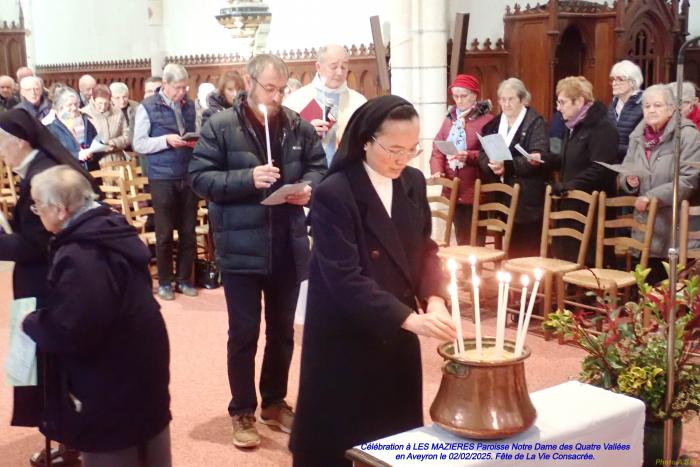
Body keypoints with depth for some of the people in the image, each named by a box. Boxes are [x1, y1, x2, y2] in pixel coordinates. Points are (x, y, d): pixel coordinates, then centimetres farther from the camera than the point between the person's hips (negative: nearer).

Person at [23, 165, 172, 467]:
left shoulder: (78, 257, -27)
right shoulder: (112, 231, 4)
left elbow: (67, 333, -29)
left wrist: (30, 323, -11)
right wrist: (42, 318, 14)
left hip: (111, 384, -9)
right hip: (140, 366, 9)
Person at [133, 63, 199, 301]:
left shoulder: (190, 105, 6)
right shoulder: (147, 107, -4)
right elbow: (139, 144, -6)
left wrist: (197, 141, -9)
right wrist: (166, 140, -18)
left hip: (189, 177, 3)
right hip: (162, 178, -3)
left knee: (188, 232, 8)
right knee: (165, 233, 6)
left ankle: (184, 279, 20)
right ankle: (164, 282, 18)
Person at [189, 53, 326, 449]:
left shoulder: (299, 127, 3)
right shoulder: (220, 126, -8)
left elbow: (319, 166, 12)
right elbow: (200, 178, -11)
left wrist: (309, 186, -10)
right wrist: (247, 178, -24)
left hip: (288, 246, 4)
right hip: (242, 247, -4)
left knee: (282, 330, 16)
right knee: (244, 333, 6)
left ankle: (275, 402, 34)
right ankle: (242, 411, 21)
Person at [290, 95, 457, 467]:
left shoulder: (414, 183, 1)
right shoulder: (334, 194, -19)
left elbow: (424, 250, 8)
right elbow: (344, 278, -25)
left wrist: (434, 300, -12)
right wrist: (411, 318, -31)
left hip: (397, 336, 6)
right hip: (347, 340, -6)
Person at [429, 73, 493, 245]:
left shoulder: (486, 119, -4)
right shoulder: (449, 119, 14)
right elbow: (437, 149, 9)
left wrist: (469, 156, -25)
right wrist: (437, 170, -8)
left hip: (475, 190, -5)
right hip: (453, 189, 5)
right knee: (460, 238, 13)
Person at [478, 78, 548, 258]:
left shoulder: (535, 123, -5)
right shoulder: (494, 124, 14)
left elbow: (537, 158, -17)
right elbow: (482, 154, 7)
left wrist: (507, 166, -26)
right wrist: (492, 165, -15)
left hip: (527, 199, -5)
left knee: (529, 251, -2)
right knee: (510, 249, 12)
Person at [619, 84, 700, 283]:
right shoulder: (638, 136, 11)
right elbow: (624, 175, 18)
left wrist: (651, 196, -18)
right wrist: (630, 182, -6)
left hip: (677, 230, -5)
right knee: (649, 286, 11)